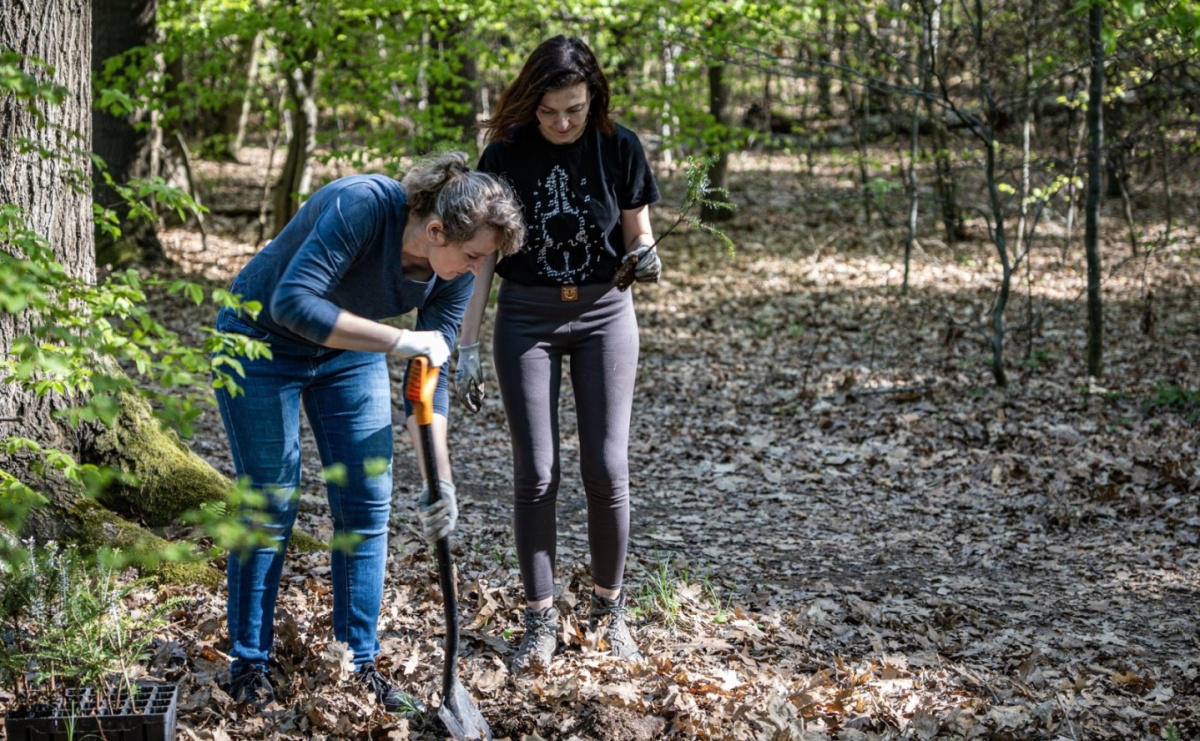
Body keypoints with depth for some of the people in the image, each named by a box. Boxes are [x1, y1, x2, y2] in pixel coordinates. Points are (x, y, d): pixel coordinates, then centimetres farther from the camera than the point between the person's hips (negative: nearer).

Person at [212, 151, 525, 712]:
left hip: (349, 353, 5)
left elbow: (431, 374, -10)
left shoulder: (455, 273, -17)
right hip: (262, 343, -5)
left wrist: (438, 480, -16)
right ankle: (248, 665, 12)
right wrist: (397, 340, -44)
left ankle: (359, 664, 12)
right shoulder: (363, 206, -36)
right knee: (270, 506, -2)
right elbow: (292, 302, -41)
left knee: (367, 506, 0)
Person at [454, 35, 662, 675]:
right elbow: (482, 255, -5)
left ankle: (608, 607, 15)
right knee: (535, 472, -2)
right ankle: (541, 622, 7)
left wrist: (645, 257, -22)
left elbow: (636, 236, 2)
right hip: (525, 316, 0)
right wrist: (467, 346, -8)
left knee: (606, 467, -4)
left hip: (603, 312, 0)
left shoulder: (619, 148, -9)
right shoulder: (506, 154, -10)